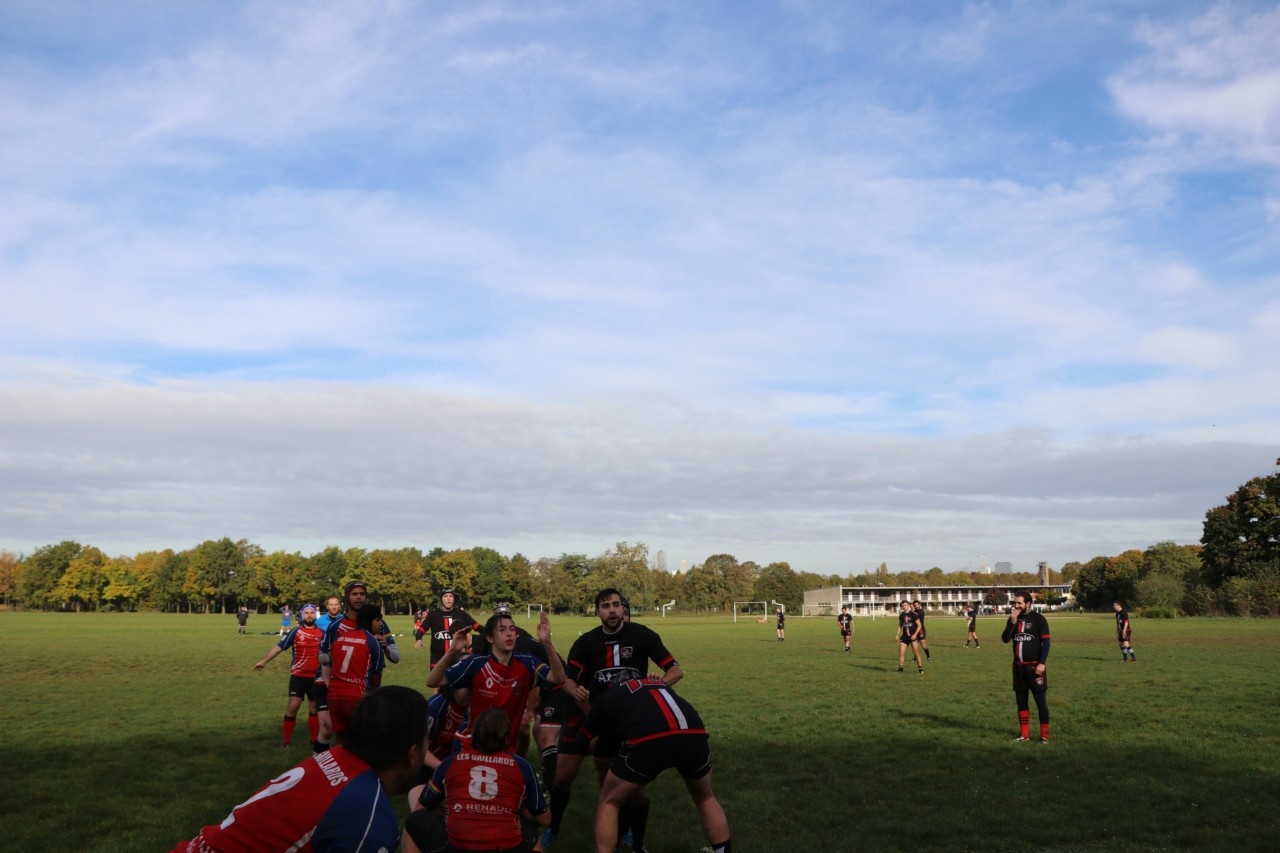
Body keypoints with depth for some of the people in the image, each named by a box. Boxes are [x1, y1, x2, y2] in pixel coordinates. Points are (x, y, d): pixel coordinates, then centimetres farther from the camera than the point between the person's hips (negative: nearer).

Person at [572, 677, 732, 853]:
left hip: (649, 739, -3)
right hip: (693, 733, 4)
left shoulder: (606, 699, 31)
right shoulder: (660, 684, 40)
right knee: (705, 798, 33)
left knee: (609, 803, 22)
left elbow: (581, 743, 41)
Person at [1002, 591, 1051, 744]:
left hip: (1034, 666, -6)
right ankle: (1024, 733, 18)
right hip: (1018, 666, 6)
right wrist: (1012, 622, -10)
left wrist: (1042, 663, -18)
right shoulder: (1013, 619, 10)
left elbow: (1046, 641, -10)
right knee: (1021, 700, 10)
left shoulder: (1038, 619, -6)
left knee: (1041, 701, -2)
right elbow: (1005, 639, 2)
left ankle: (1044, 735, 2)